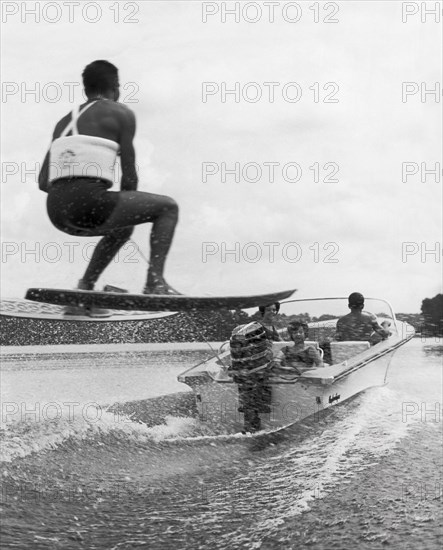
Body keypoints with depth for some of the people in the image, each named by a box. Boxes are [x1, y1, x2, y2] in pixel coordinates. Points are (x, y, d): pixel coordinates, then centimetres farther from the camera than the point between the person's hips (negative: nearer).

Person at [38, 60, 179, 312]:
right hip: (89, 204, -7)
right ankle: (155, 280, -8)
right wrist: (125, 209, 19)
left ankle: (86, 286, 26)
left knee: (123, 226, 33)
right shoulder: (121, 113, 7)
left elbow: (43, 181, 19)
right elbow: (129, 174, 1)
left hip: (57, 213, 7)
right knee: (167, 207, 8)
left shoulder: (64, 122, 24)